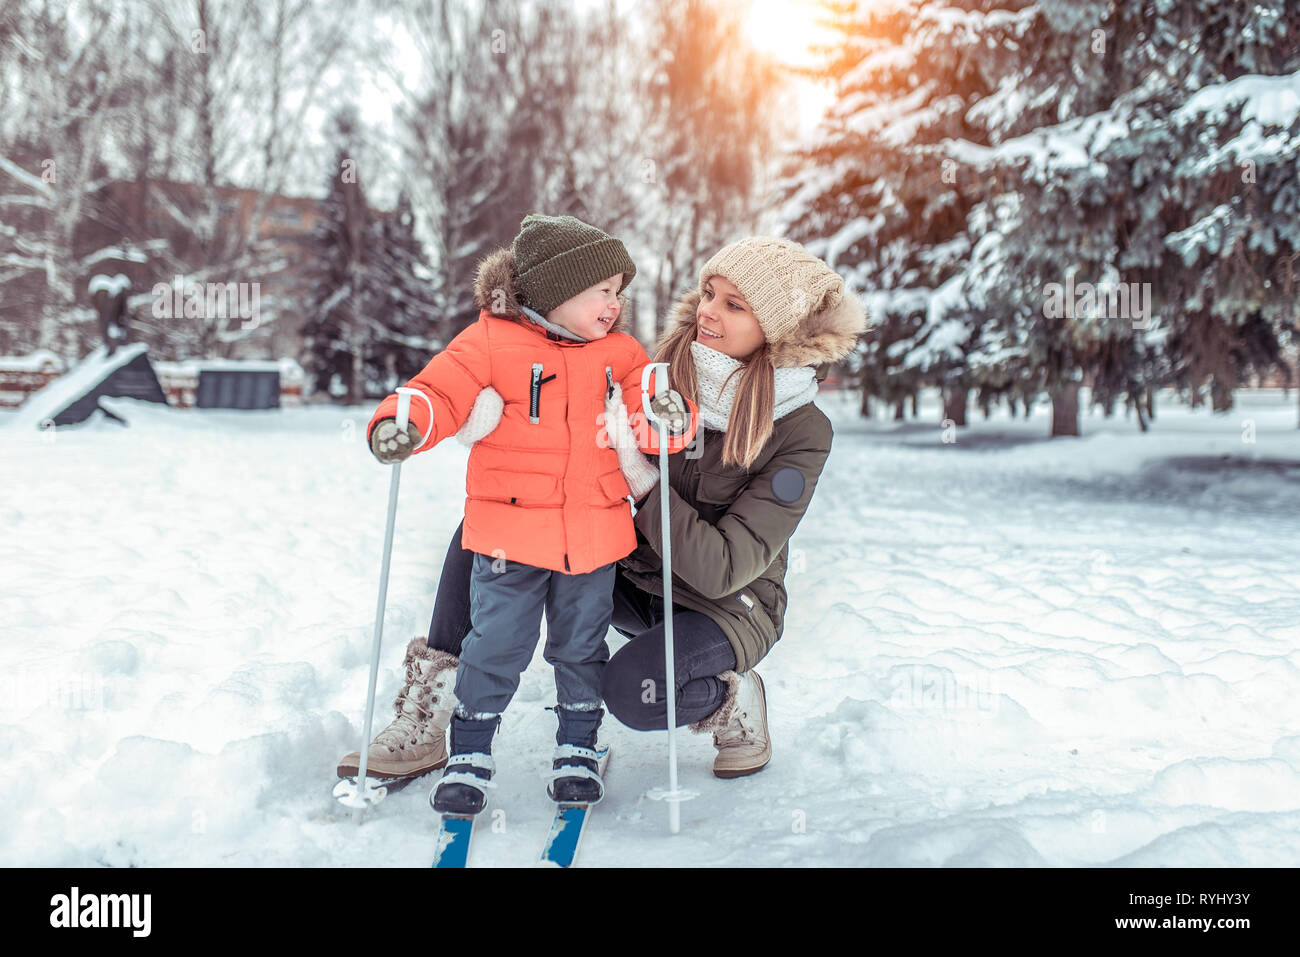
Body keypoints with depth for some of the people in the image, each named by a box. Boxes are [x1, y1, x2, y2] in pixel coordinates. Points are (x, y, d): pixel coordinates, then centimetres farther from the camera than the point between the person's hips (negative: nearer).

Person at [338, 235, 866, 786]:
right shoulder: (666, 374, -7)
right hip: (635, 579, 6)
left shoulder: (802, 434, -20)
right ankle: (426, 713, -8)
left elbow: (720, 569, -26)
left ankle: (733, 703, -2)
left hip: (729, 606, -5)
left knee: (631, 690, -36)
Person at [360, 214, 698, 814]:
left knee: (582, 646, 14)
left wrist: (669, 418, -20)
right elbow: (439, 392, -10)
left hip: (593, 539, 3)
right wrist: (403, 424, -30)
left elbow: (644, 421, 4)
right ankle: (469, 755, 18)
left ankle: (577, 749, 32)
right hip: (509, 533, -3)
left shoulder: (620, 354, 7)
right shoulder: (491, 343, -5)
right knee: (496, 645, 0)